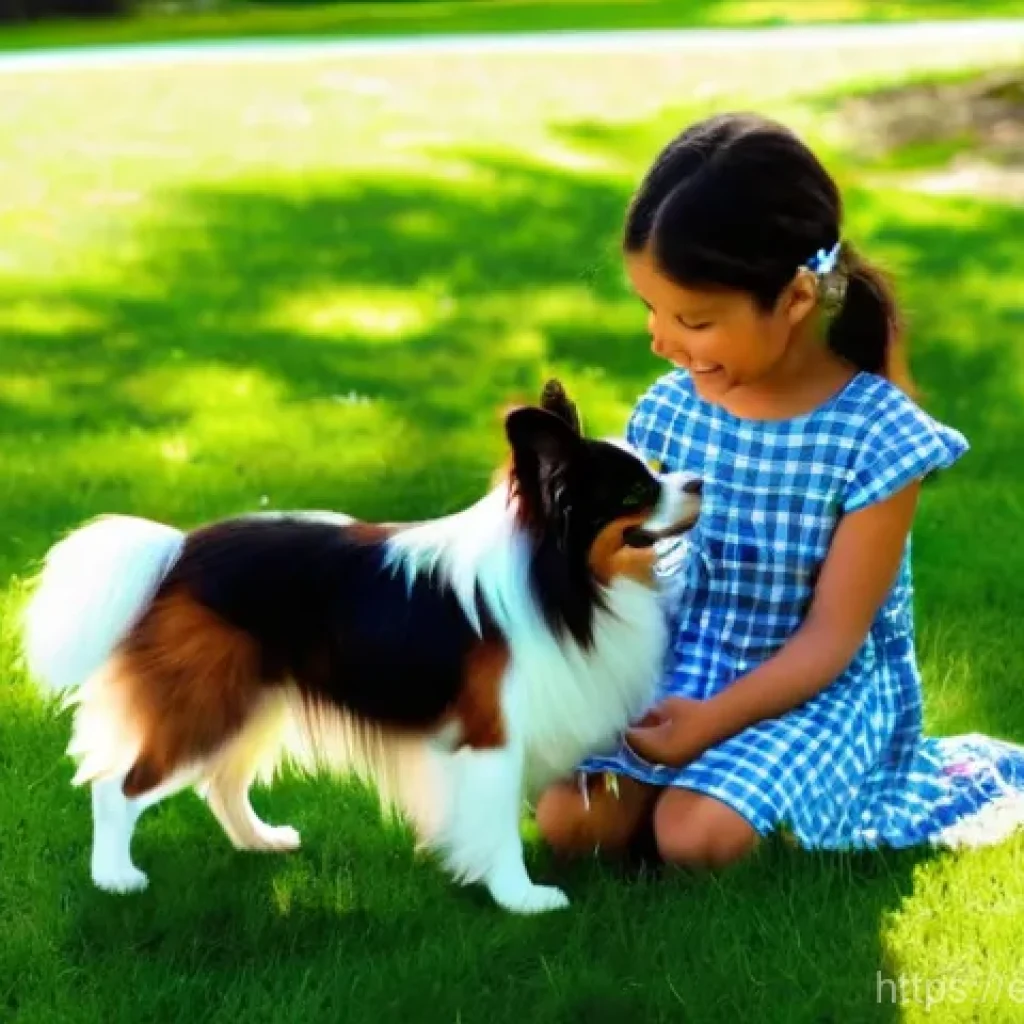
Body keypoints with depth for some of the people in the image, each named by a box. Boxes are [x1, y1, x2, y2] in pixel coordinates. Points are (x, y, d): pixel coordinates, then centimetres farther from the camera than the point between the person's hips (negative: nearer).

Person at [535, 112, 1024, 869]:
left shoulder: (877, 435, -20)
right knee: (570, 823, -14)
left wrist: (717, 719, -29)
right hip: (682, 664, 4)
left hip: (822, 686, -4)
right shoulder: (668, 411, -5)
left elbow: (832, 635, -18)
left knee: (694, 837, -24)